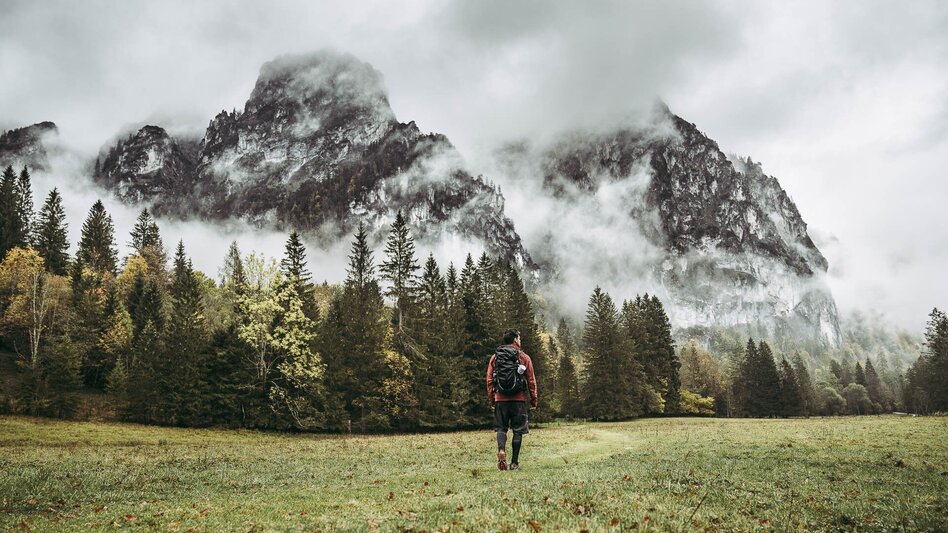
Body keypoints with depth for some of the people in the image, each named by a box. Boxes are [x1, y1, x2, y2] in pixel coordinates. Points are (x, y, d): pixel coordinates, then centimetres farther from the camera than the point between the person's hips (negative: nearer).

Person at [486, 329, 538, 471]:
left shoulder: (495, 357, 6)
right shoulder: (524, 357, 1)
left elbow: (489, 379, 6)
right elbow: (531, 380, 2)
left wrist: (491, 398, 14)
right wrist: (534, 399, 9)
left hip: (500, 399, 2)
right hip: (519, 399, -1)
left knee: (501, 428, 9)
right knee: (518, 430, 6)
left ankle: (501, 450, -17)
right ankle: (514, 462, 8)